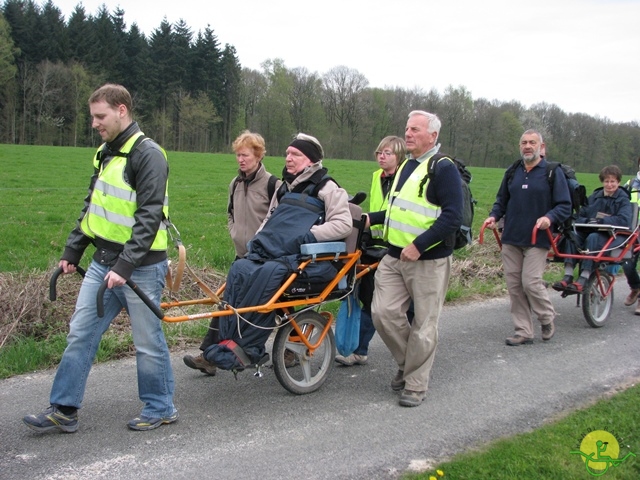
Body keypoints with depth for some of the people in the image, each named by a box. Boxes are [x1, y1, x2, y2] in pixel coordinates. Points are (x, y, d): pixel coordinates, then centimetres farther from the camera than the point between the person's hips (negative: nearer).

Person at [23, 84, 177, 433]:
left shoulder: (148, 154, -14)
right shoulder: (105, 153, 13)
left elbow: (149, 217, -21)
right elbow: (91, 208, 21)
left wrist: (125, 265, -25)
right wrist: (72, 252, 17)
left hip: (140, 267, -8)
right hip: (102, 262, 8)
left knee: (147, 341, 4)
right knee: (80, 334, 8)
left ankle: (161, 408, 21)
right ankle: (63, 410, 16)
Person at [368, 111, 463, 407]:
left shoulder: (444, 169, -10)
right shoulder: (407, 166, 17)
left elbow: (452, 217, -19)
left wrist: (419, 245, -24)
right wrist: (371, 218, 15)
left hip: (428, 261, -7)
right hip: (394, 257, 7)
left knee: (423, 326, 2)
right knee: (383, 312, -1)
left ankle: (415, 385, 14)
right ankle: (408, 362, 23)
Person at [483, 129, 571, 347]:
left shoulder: (553, 172, -2)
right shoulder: (512, 172, 10)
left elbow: (565, 206, -4)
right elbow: (501, 200, 19)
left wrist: (549, 217, -23)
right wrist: (494, 216, 0)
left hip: (537, 239, -5)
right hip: (511, 239, 5)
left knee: (531, 282, -11)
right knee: (514, 285, 4)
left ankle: (548, 318, 17)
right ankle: (523, 332, 14)